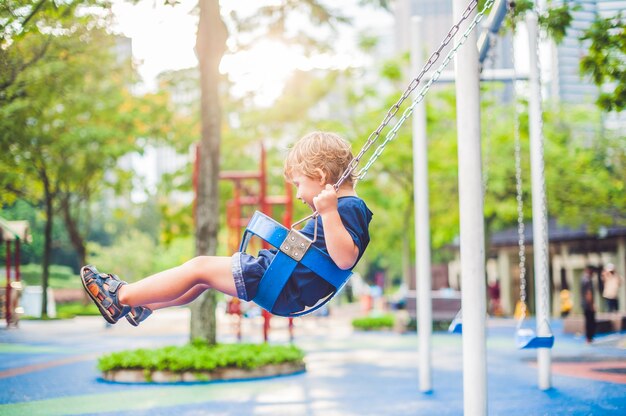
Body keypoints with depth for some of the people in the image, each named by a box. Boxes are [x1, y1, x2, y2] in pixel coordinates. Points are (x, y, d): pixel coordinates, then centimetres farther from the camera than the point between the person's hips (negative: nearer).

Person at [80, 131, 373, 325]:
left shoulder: (346, 208, -17)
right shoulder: (352, 208, 14)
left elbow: (345, 259, -33)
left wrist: (329, 212, -39)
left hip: (285, 286, -11)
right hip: (277, 271, 11)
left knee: (199, 268, -6)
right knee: (204, 272, 17)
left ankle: (120, 298, 4)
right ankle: (140, 307, 27)